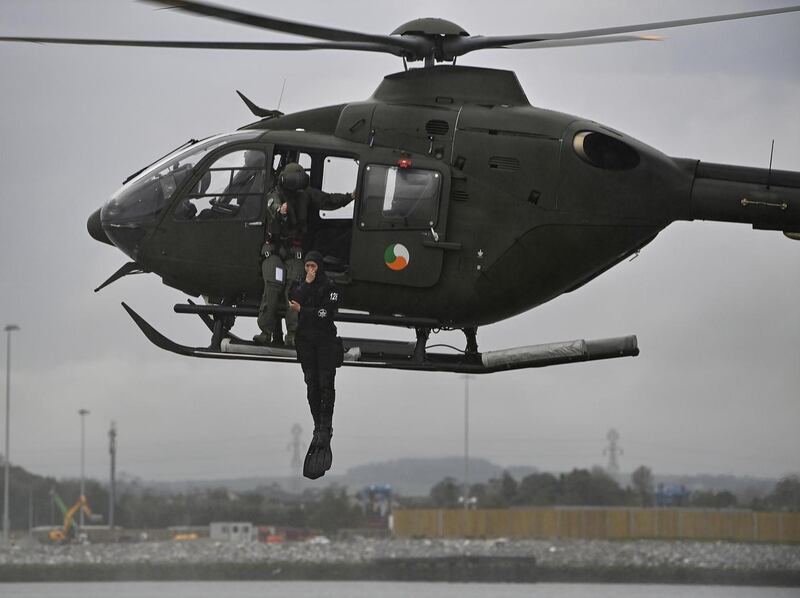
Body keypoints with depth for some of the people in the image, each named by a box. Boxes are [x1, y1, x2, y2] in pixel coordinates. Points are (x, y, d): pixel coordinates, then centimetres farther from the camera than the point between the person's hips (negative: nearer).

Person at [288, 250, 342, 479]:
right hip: (306, 341, 4)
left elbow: (327, 312, -11)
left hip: (325, 341, -4)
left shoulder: (330, 288, 0)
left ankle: (326, 426, -8)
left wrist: (302, 310, -12)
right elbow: (294, 302, -3)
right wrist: (307, 285, -8)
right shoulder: (299, 286, 15)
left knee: (325, 384, -9)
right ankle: (319, 426, 3)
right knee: (312, 384, 0)